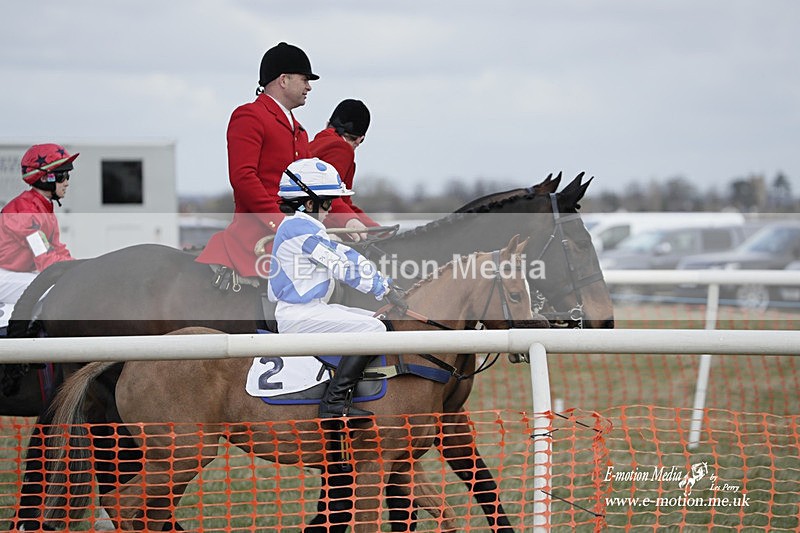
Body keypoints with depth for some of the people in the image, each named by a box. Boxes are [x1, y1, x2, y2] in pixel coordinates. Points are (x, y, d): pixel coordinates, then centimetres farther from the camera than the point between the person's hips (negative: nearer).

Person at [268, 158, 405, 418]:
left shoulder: (307, 226, 18)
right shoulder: (301, 228, -17)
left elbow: (346, 254, 14)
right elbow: (343, 267, -19)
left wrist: (385, 282, 8)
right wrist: (385, 289, -13)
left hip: (308, 308, 11)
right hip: (299, 316, -11)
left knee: (376, 321, 14)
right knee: (373, 330, -18)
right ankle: (334, 402, -18)